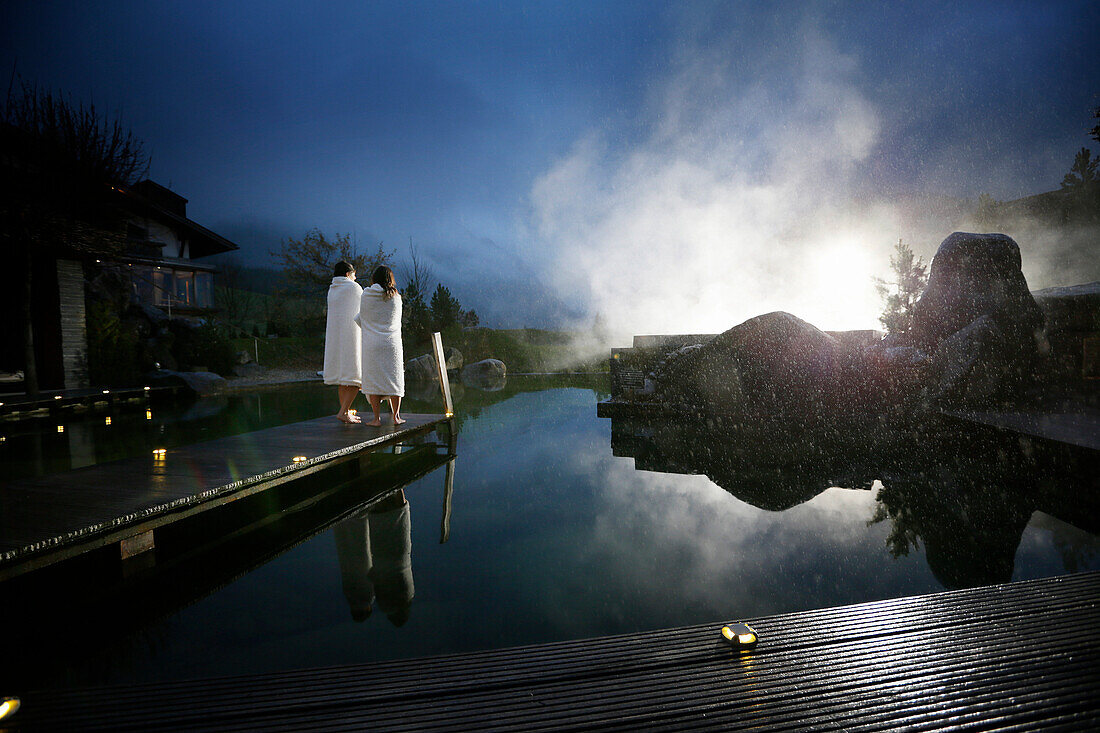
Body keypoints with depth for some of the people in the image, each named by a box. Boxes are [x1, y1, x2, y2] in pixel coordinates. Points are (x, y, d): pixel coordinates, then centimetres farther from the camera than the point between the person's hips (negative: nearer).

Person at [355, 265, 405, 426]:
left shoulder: (365, 295, 0)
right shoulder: (396, 297, 0)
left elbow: (361, 320, 9)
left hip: (372, 344, 0)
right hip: (392, 343, 0)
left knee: (373, 379, 4)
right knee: (394, 378, 8)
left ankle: (377, 418, 3)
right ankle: (396, 416, 9)